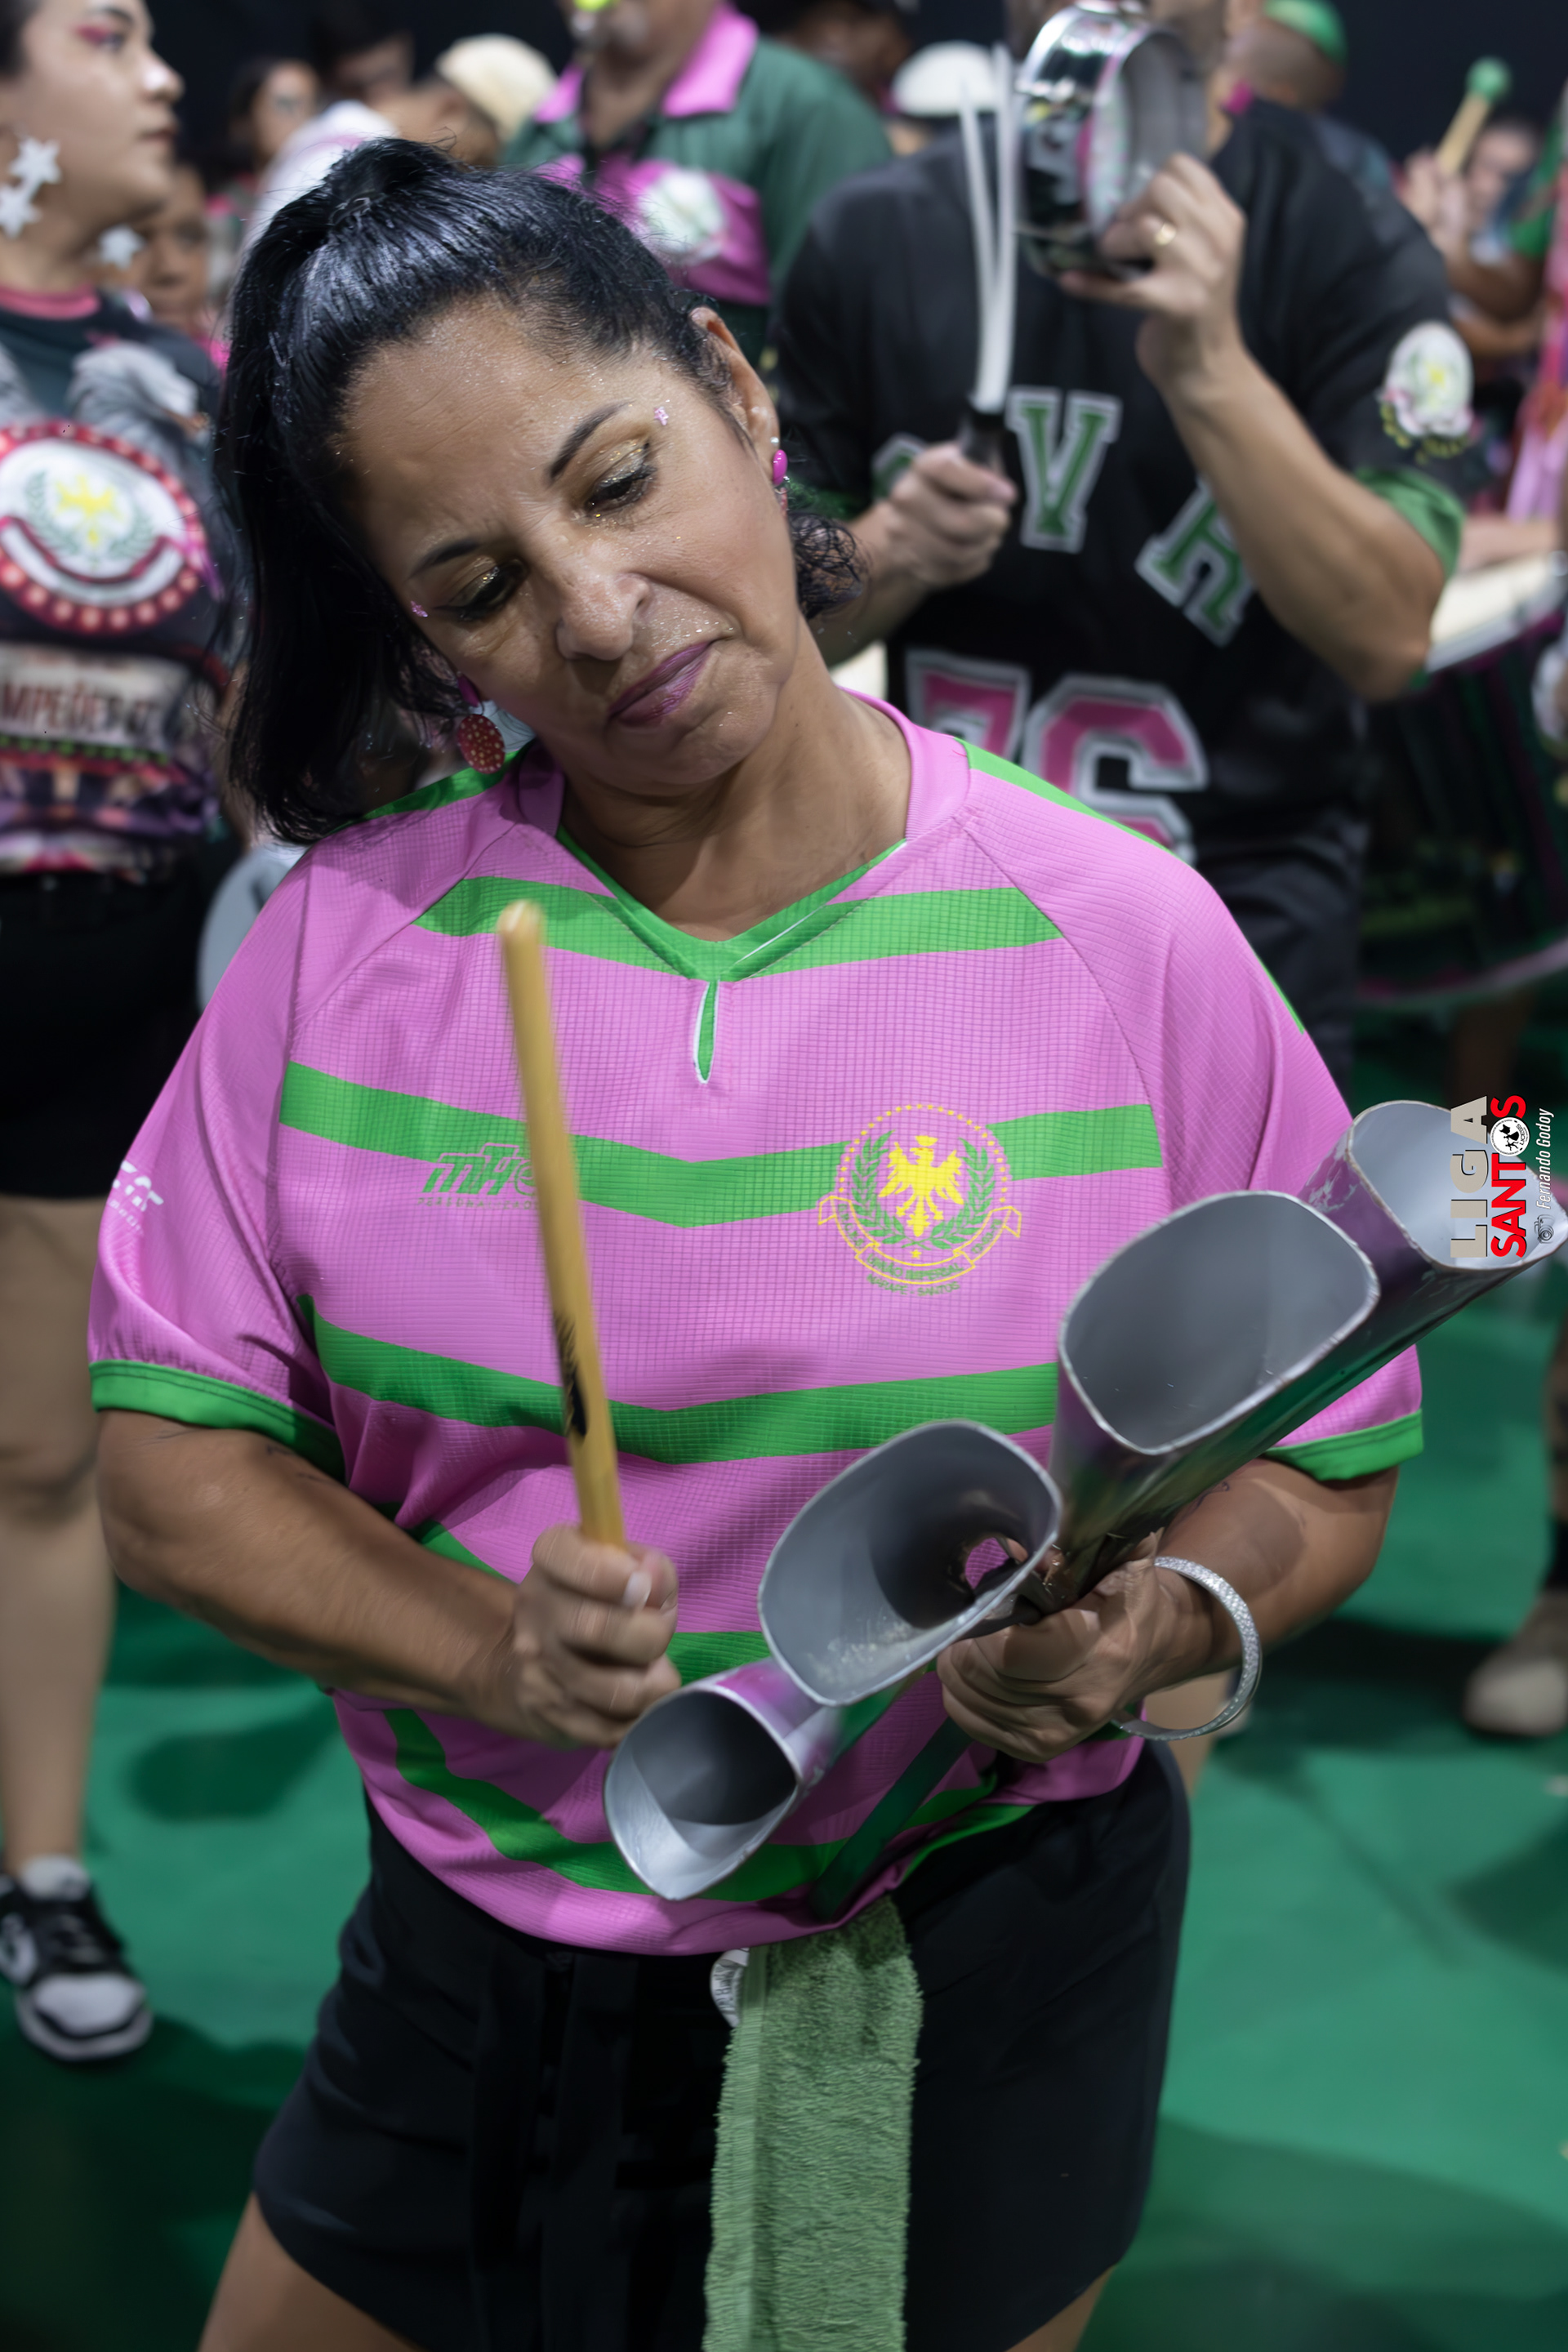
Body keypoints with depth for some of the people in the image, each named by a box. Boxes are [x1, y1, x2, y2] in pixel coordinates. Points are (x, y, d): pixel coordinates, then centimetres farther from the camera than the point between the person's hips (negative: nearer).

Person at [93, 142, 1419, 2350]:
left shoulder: (1123, 940, -12)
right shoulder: (348, 936, -7)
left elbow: (1324, 1465, -5)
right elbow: (173, 1455, -4)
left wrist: (1150, 1630, -26)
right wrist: (487, 1646, -21)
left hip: (975, 1991, -1)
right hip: (474, 1976, 2)